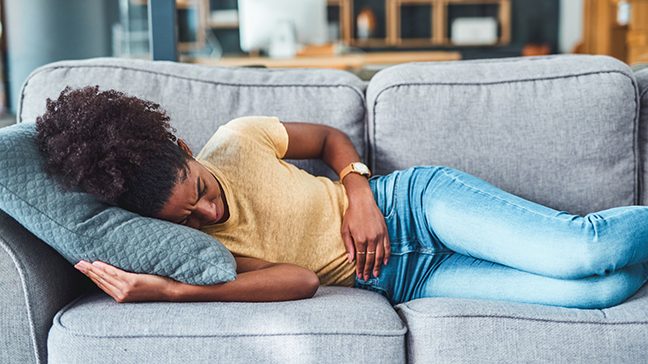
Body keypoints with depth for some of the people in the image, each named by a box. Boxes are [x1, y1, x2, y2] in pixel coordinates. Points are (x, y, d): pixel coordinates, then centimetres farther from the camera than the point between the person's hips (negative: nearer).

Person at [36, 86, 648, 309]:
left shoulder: (237, 139, -9)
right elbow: (301, 279, -21)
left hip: (410, 203, 2)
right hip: (404, 282, -1)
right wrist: (173, 292, -32)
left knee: (584, 251, -18)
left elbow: (332, 138, 8)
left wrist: (360, 193, -11)